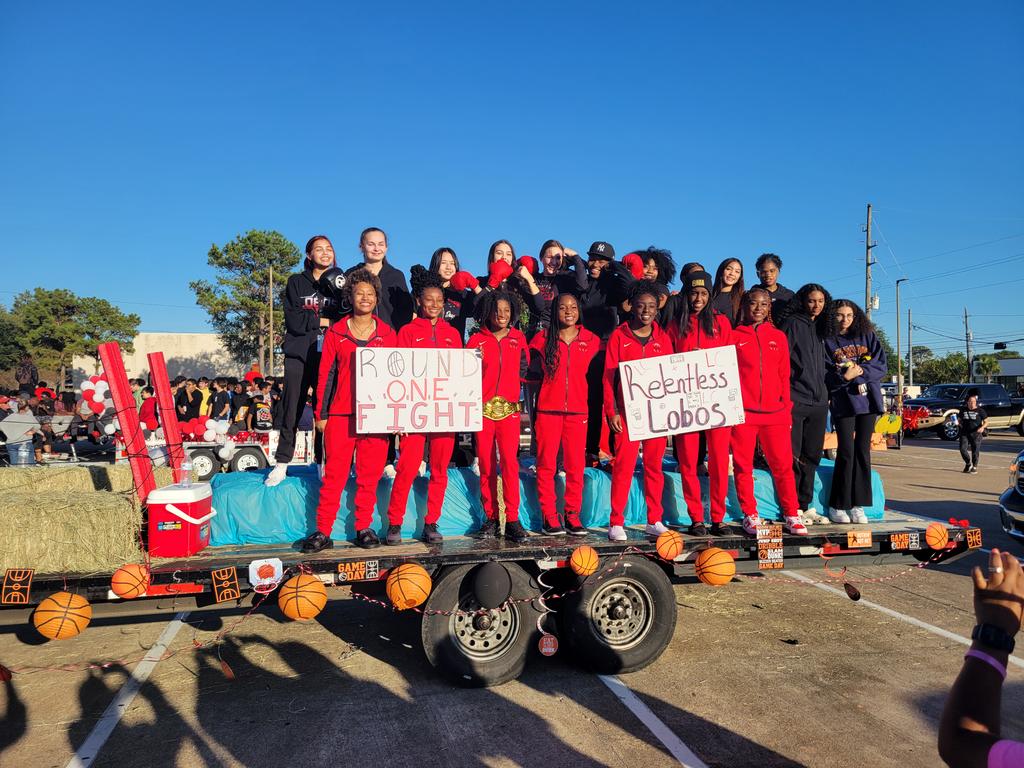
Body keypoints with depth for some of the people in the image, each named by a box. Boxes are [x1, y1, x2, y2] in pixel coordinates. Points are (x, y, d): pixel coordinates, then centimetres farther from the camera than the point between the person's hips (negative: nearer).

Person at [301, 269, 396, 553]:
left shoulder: (387, 333, 11)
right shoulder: (336, 332, 8)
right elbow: (326, 374, 7)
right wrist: (321, 413, 2)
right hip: (340, 413, -1)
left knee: (369, 475, 4)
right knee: (334, 474, -2)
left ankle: (364, 529, 15)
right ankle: (323, 532, 5)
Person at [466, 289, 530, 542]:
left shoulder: (518, 338, 11)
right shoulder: (477, 340, 6)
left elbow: (524, 369, 19)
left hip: (509, 407, 0)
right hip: (483, 408, 0)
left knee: (509, 461, -9)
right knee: (486, 464, 2)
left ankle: (512, 519, -4)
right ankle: (490, 517, 12)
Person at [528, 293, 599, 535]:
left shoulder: (591, 340, 8)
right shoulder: (543, 338, 5)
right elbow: (533, 372, 11)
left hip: (577, 411, 1)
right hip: (548, 409, -1)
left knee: (576, 465, 1)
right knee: (546, 464, -1)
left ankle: (573, 516, 11)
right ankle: (549, 517, 6)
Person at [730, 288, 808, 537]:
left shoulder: (779, 337, 14)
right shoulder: (734, 336, 7)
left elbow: (784, 376, 14)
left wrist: (786, 407, 8)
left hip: (775, 412, 2)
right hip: (742, 412, -2)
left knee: (783, 465, 2)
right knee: (743, 466, 1)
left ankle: (791, 515, 13)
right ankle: (750, 516, 11)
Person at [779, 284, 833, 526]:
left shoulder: (819, 328, 19)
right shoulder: (793, 323, -4)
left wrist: (825, 394, 18)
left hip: (818, 401, 8)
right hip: (795, 399, -7)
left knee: (812, 456, 10)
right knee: (793, 456, -5)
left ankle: (806, 506, 18)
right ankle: (793, 508, 2)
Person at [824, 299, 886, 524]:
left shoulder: (867, 337, 12)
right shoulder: (827, 341, 4)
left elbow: (880, 366, 4)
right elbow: (825, 375, -3)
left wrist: (860, 371, -11)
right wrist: (845, 376, -18)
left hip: (867, 400, 3)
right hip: (842, 402, -3)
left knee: (863, 451, 1)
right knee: (846, 452, -8)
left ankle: (857, 505, 7)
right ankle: (837, 506, 0)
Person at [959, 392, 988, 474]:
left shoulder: (980, 410, -2)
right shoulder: (963, 410, 7)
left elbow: (986, 422, -1)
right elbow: (960, 420, 22)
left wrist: (982, 427, -20)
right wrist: (961, 425, 4)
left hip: (976, 433, -2)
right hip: (965, 433, 2)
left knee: (975, 451, 0)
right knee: (962, 449, -7)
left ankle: (974, 467, 17)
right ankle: (968, 463, 17)